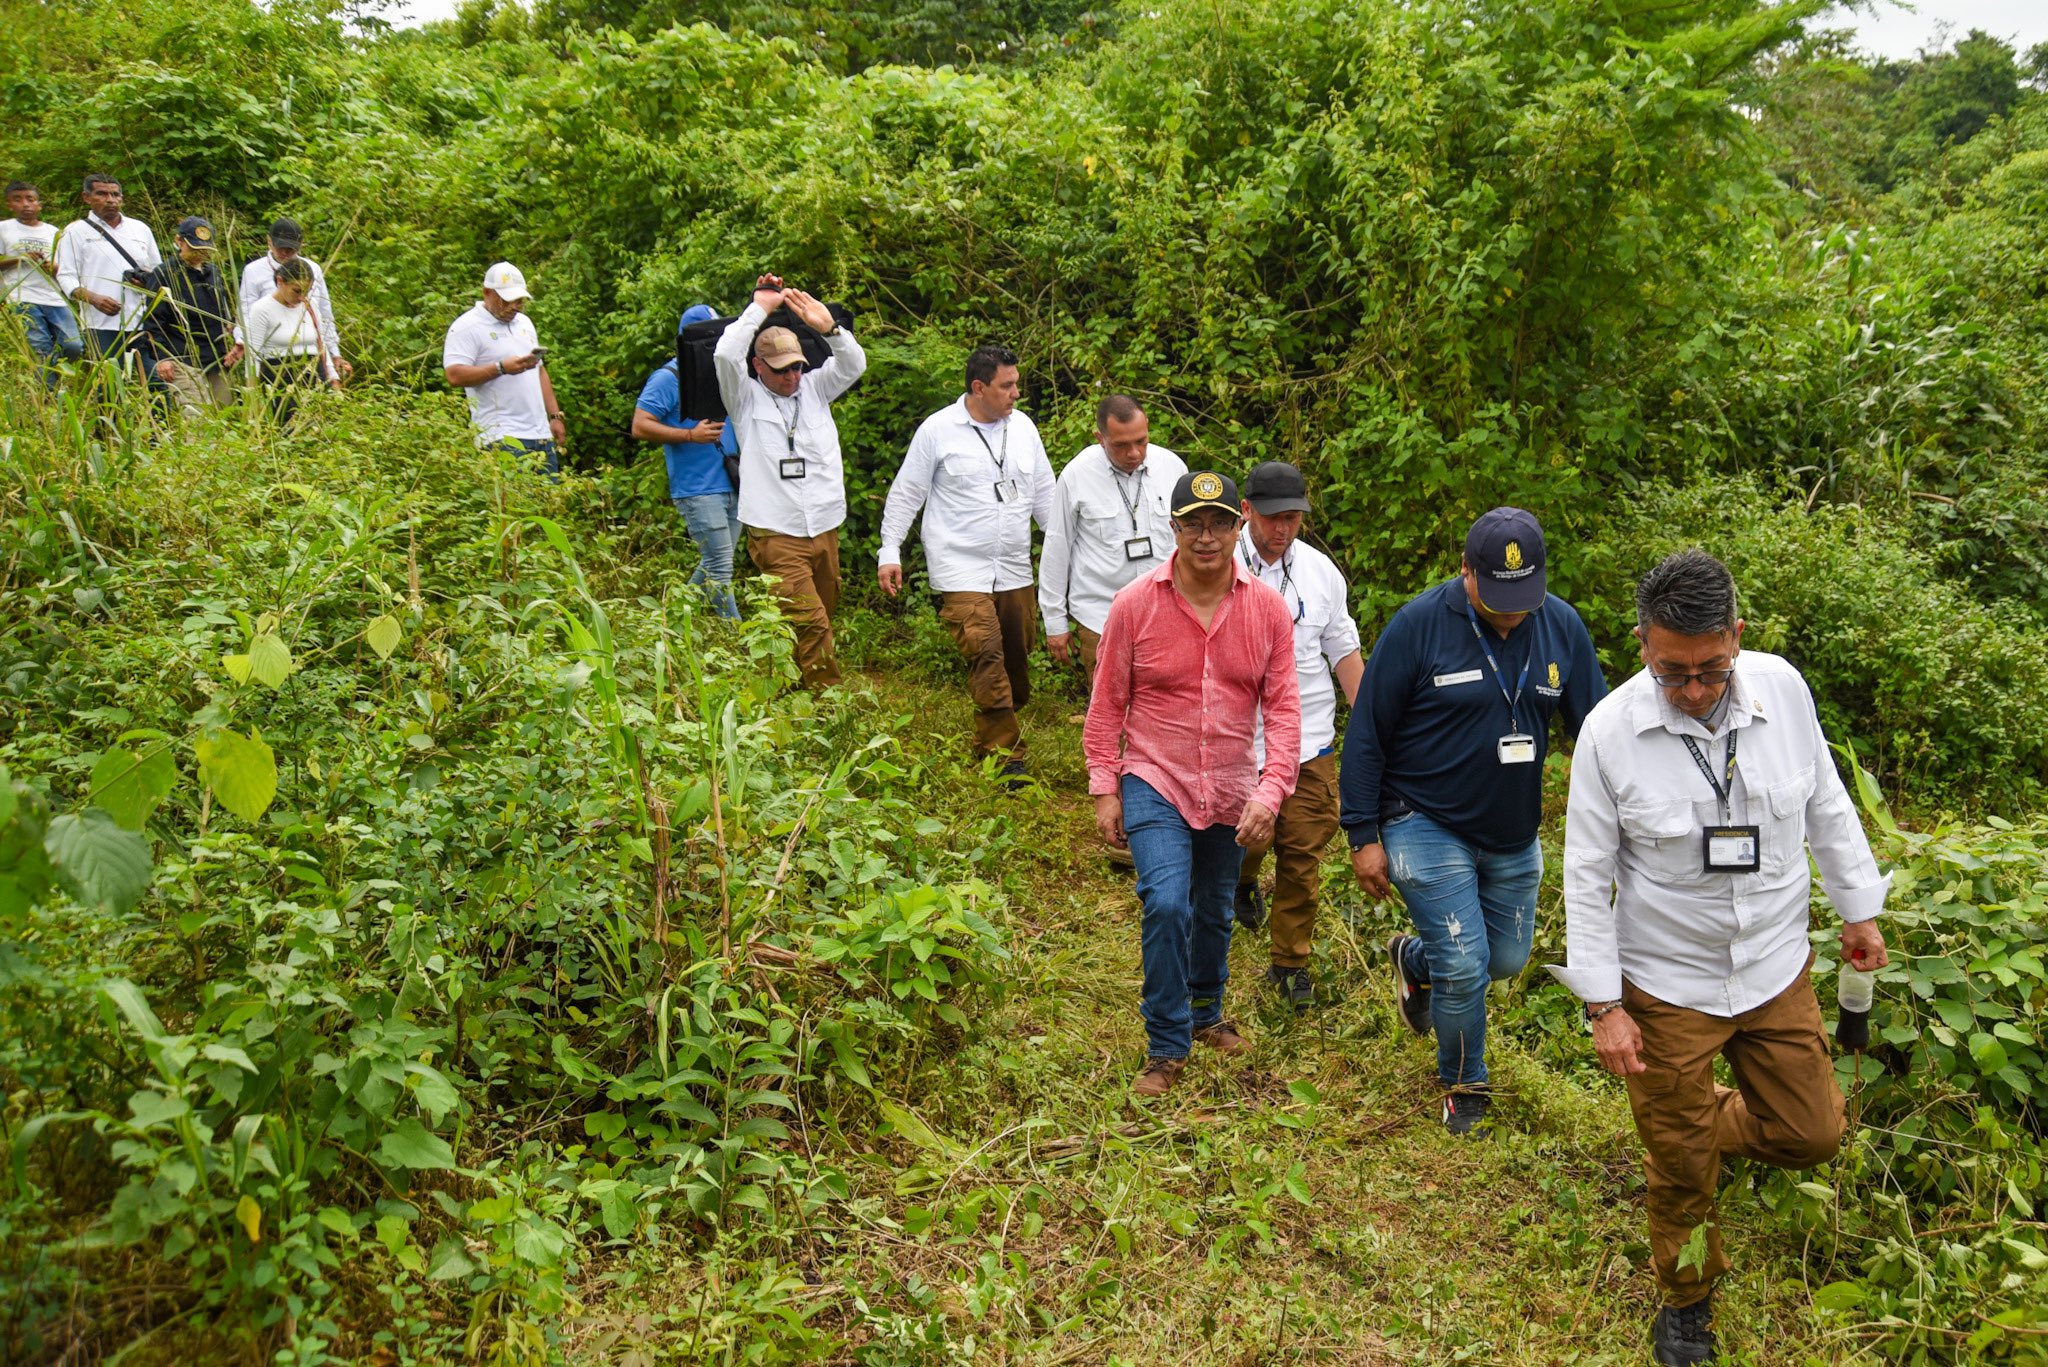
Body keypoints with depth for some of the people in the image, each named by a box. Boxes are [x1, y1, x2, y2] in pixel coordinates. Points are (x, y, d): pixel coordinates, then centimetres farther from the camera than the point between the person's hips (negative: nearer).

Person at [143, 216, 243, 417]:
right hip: (185, 361, -6)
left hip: (218, 362, 7)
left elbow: (227, 315, 28)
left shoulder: (214, 272, 18)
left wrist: (234, 345, 14)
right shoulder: (165, 274, -1)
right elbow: (153, 321, -4)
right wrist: (162, 358, -12)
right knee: (196, 417, -18)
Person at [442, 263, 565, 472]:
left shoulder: (524, 322, 21)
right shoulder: (467, 327, -4)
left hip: (541, 434, 7)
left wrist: (555, 416, 19)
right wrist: (501, 368, -21)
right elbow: (455, 375, -15)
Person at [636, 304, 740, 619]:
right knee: (720, 567, -8)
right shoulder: (669, 378, -6)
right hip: (698, 489, -8)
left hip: (731, 485, 8)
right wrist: (691, 435, -19)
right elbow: (640, 427, -12)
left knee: (713, 566, 14)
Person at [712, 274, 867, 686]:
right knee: (811, 623, -17)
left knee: (823, 619, 11)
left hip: (825, 531, 5)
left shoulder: (814, 389, 13)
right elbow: (725, 355, -15)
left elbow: (854, 363, 0)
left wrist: (828, 327, -17)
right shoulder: (745, 397, 3)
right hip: (775, 535, -5)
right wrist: (761, 307, -11)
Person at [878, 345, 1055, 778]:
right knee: (986, 657, -16)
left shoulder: (1022, 427, 9)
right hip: (962, 572, -5)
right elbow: (905, 495, 1)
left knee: (1017, 659, 10)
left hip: (1015, 572, 6)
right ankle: (1004, 754, -10)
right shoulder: (938, 430, -5)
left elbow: (1045, 494, 16)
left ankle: (993, 738, 29)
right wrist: (889, 552, -3)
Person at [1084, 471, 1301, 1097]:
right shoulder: (1134, 604, -11)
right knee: (1166, 905, -18)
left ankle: (1206, 1012, 45)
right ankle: (1166, 1047, 0)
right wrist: (1104, 790, -5)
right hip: (1155, 784, -3)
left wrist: (1271, 791, -17)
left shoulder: (1267, 609, -7)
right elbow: (1107, 704, -4)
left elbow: (1282, 707, -7)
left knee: (1214, 912, 19)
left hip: (1231, 790, 3)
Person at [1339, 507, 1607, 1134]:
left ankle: (1414, 959, 46)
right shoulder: (1419, 624, -17)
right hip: (1424, 825, -5)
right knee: (1464, 965, -8)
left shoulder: (1562, 626, -5)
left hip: (1513, 837, 5)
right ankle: (1464, 1089, 19)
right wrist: (1364, 836, -11)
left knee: (1506, 959, 15)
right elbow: (1366, 735, -11)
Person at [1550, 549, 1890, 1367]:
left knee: (1811, 1133, 13)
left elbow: (1826, 805, 6)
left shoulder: (1781, 688, -11)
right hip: (1667, 988, -3)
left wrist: (1858, 908, 13)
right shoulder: (1610, 730, -19)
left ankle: (1712, 1121, 44)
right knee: (1680, 1167, 12)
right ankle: (1686, 1301, 38)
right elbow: (1587, 875, -11)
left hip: (1776, 969, 3)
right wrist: (1603, 1005, -10)